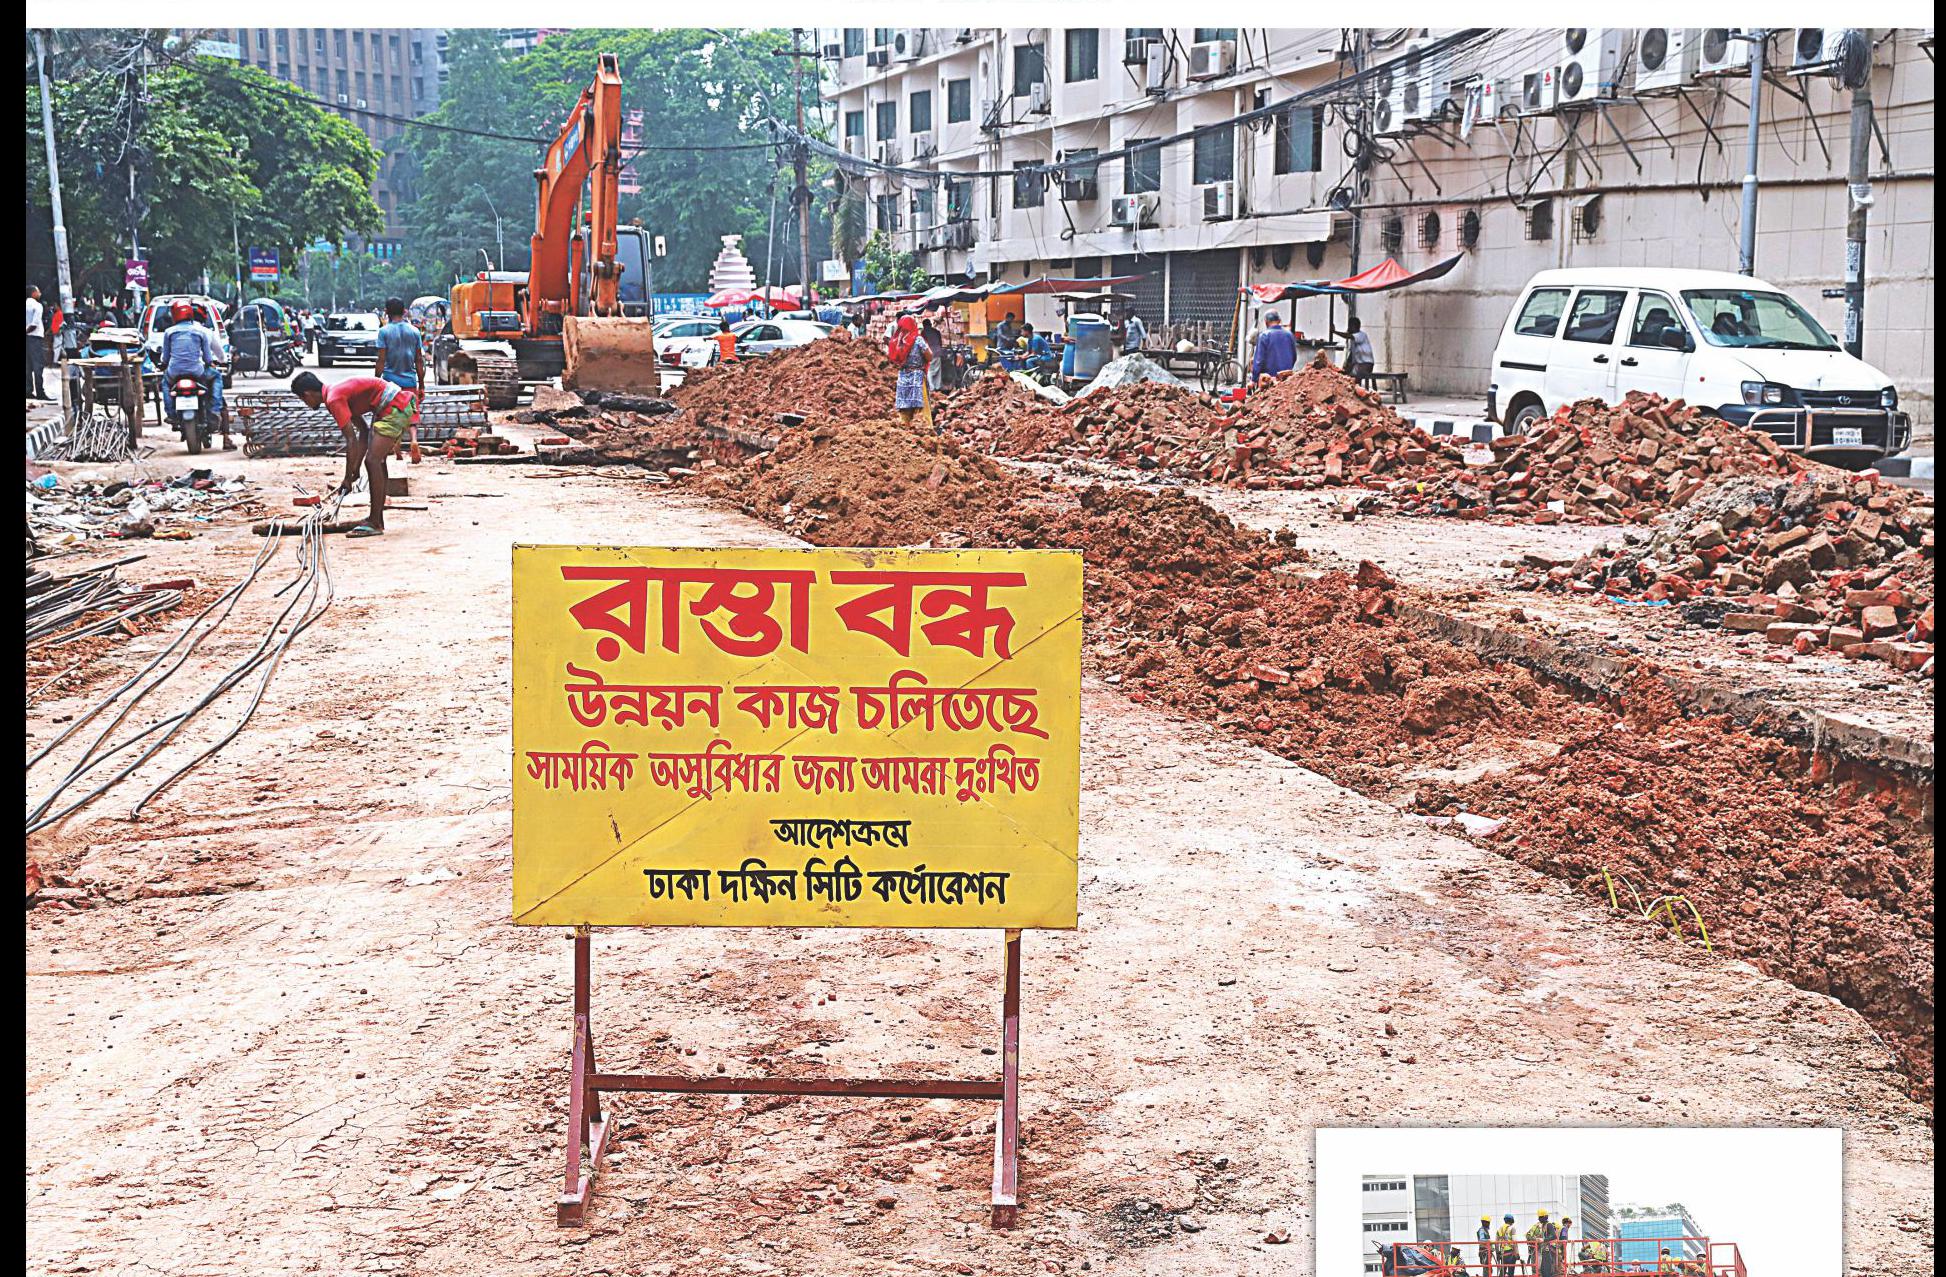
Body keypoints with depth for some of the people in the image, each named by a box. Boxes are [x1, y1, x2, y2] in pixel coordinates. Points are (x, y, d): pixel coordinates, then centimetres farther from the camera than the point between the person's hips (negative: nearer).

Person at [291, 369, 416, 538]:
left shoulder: (334, 400, -13)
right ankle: (378, 519, 22)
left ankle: (375, 524, -12)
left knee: (372, 460, -13)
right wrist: (356, 469, 17)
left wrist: (348, 478, -8)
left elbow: (352, 440, -15)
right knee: (377, 461, 16)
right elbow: (363, 430, 19)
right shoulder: (338, 393, 17)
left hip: (395, 408, -10)